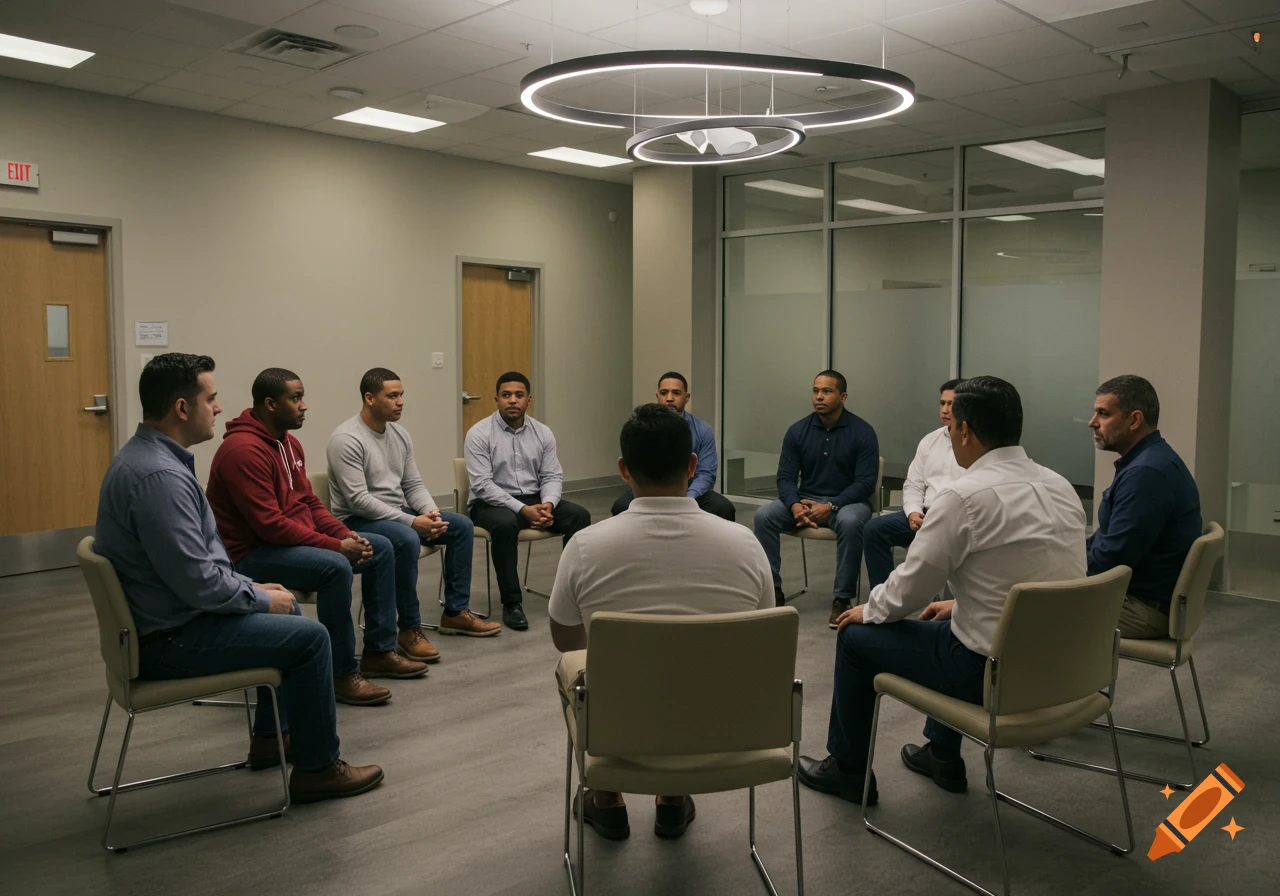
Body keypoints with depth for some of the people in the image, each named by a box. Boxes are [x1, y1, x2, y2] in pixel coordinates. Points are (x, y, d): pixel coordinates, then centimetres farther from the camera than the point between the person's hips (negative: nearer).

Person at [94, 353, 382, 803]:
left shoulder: (148, 455, 6)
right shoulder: (159, 475, -27)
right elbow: (199, 582, -27)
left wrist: (252, 587, 11)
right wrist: (261, 597, -11)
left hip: (168, 613, 11)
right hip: (167, 639, -11)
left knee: (287, 610, 23)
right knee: (309, 636, -9)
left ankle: (270, 737, 33)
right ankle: (317, 768, 5)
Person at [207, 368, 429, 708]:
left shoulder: (289, 442, 9)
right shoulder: (243, 449, -22)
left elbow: (310, 502, 13)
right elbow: (270, 525, -28)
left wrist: (345, 534, -5)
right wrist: (336, 545, -24)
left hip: (293, 539, 10)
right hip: (253, 553, -10)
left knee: (381, 548, 6)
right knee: (335, 567, -33)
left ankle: (380, 651, 12)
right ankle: (342, 675, -19)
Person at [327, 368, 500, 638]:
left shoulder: (400, 434, 6)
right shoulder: (346, 439, -20)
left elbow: (413, 485, 9)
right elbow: (358, 500, -26)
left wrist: (431, 512, -13)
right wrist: (411, 521, -28)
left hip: (396, 513, 9)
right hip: (357, 521, -9)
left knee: (462, 525, -1)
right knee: (407, 539, -37)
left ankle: (456, 612, 4)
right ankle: (410, 628, -22)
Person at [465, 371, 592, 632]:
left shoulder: (543, 433, 4)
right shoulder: (480, 434, -10)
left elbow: (553, 476, 3)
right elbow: (482, 484, -17)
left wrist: (547, 504, -20)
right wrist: (522, 509, -26)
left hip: (534, 499, 5)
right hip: (490, 502, -4)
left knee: (579, 516, -19)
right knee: (505, 524, -38)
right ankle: (511, 602, -26)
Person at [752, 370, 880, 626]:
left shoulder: (862, 432, -9)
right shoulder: (798, 431, 0)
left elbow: (865, 483, -13)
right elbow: (786, 477, -1)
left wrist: (830, 507, -25)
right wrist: (795, 506, -22)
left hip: (848, 501, -3)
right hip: (805, 499, 3)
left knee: (849, 522, -38)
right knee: (764, 515, -21)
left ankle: (842, 598, -26)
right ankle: (771, 589, -13)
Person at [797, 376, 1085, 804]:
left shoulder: (964, 495, -20)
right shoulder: (1061, 486, 4)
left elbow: (910, 589, -12)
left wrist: (867, 610, 8)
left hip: (994, 672, -8)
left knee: (856, 635, 11)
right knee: (949, 625, 34)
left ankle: (846, 768, 29)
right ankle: (943, 756, 42)